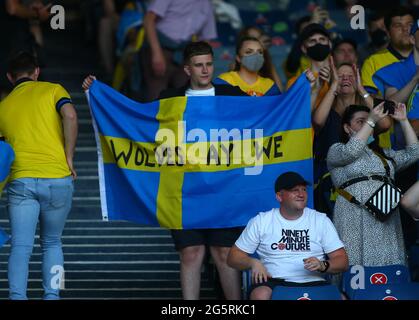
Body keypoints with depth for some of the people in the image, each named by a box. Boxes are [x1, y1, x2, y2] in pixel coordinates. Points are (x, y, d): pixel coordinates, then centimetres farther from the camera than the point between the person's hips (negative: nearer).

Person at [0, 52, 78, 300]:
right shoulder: (52, 90, 9)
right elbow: (69, 115, -11)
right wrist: (69, 158, -5)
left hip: (21, 181, 0)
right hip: (58, 179, 0)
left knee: (21, 247, -5)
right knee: (52, 243, 17)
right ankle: (52, 296, 7)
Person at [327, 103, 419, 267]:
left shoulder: (383, 154, 28)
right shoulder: (336, 150, 11)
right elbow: (350, 152, -11)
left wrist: (404, 121, 13)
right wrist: (371, 121, -10)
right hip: (355, 219, -5)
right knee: (356, 262, -14)